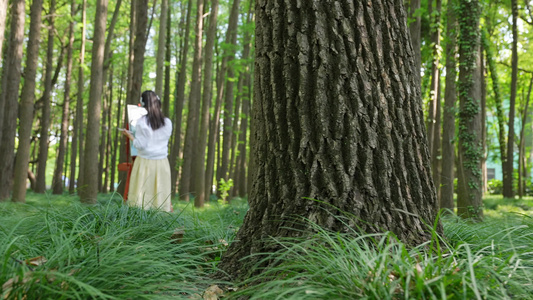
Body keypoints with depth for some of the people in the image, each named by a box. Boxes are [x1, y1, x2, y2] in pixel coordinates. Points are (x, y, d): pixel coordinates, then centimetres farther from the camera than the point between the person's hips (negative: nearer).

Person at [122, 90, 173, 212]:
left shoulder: (142, 122, -10)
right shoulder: (167, 123, 1)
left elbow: (140, 145, -11)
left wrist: (129, 135, 4)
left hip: (145, 162, -3)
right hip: (162, 163, 3)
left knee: (141, 198, 2)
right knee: (161, 196, 6)